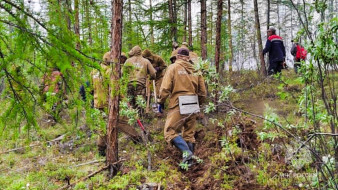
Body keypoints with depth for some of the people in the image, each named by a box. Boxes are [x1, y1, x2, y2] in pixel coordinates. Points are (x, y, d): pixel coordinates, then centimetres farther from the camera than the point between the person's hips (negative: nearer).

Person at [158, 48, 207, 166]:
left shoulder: (173, 68, -1)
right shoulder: (196, 70, 11)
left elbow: (165, 88, -9)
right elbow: (202, 92, 13)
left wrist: (161, 101, 4)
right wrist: (197, 103, 28)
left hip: (178, 106, -5)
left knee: (171, 131, -3)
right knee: (189, 134, 14)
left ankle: (186, 151, -21)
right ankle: (190, 160, 15)